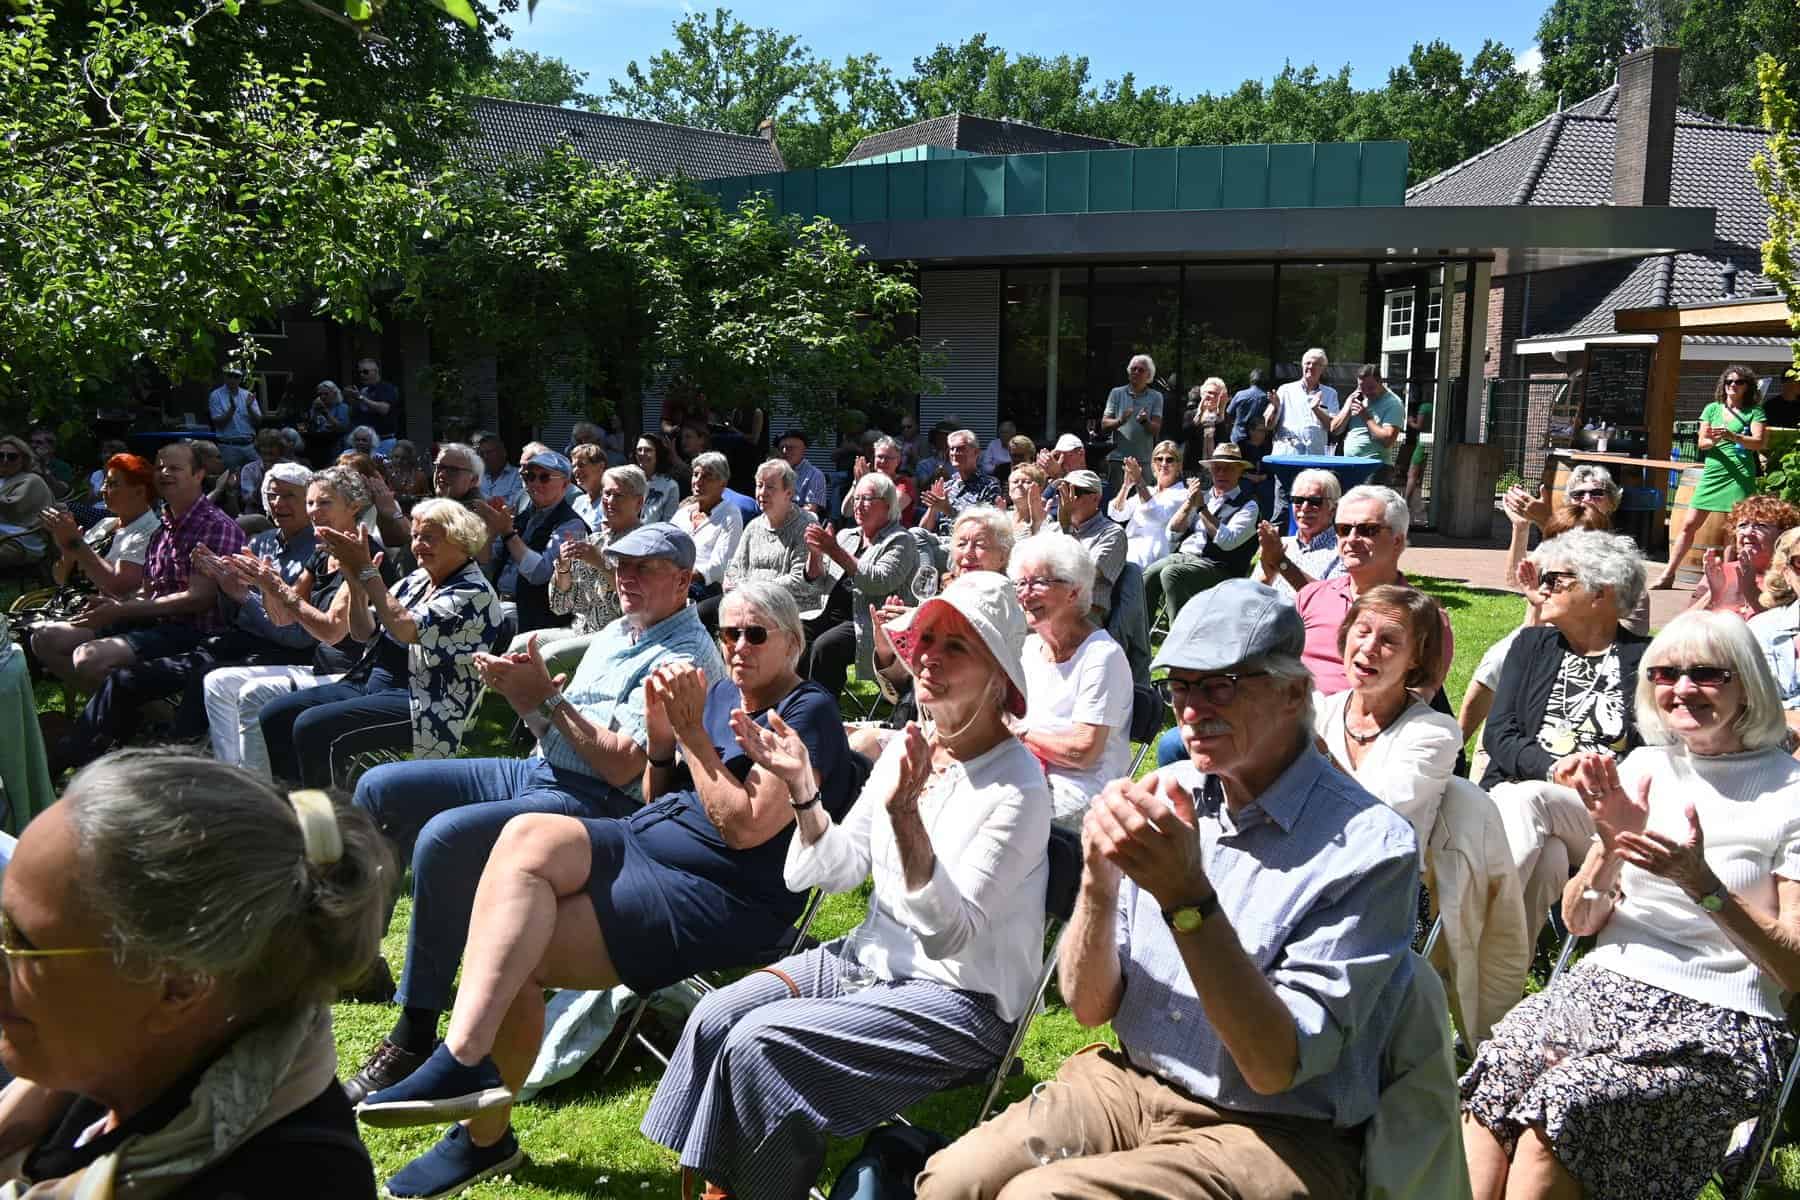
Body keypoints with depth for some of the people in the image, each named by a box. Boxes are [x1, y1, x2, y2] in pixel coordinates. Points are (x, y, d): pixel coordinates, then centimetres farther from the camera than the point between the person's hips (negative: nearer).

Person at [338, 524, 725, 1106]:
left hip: (596, 803, -10)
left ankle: (414, 1039, -19)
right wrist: (523, 695, -4)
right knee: (380, 789, 3)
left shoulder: (685, 657, -13)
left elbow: (623, 768, -21)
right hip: (539, 772, 10)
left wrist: (548, 696, -16)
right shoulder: (617, 633, 17)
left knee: (444, 835, -31)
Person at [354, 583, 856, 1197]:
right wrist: (661, 734, 0)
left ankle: (487, 1135, -4)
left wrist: (693, 732, -14)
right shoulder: (721, 692, 17)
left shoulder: (809, 713, -6)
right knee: (527, 835, -24)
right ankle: (463, 1058, -26)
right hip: (638, 842, 8)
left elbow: (745, 826, -16)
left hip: (716, 895, -8)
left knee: (510, 959, -20)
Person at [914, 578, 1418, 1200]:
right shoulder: (1164, 795, -1)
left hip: (1274, 1132, -4)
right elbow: (1089, 1005, 0)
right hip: (1131, 1085, 5)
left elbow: (1276, 1067, -20)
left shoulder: (1369, 846, -16)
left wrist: (1187, 896, -30)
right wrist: (1099, 881, -19)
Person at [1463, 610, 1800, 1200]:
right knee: (1488, 1091, -27)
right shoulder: (1639, 769, 11)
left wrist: (1702, 884, -18)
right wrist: (1612, 847, -8)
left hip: (1719, 1020, -4)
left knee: (1559, 1111, -30)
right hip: (1603, 987, 4)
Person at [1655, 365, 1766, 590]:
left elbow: (1760, 443, -7)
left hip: (1740, 475, -3)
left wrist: (1733, 437, -22)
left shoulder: (1755, 412, 4)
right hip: (1712, 471, 3)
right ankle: (1669, 574, 6)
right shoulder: (1712, 409, 12)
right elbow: (1701, 442, 9)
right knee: (1690, 525, 1)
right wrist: (1713, 440, -14)